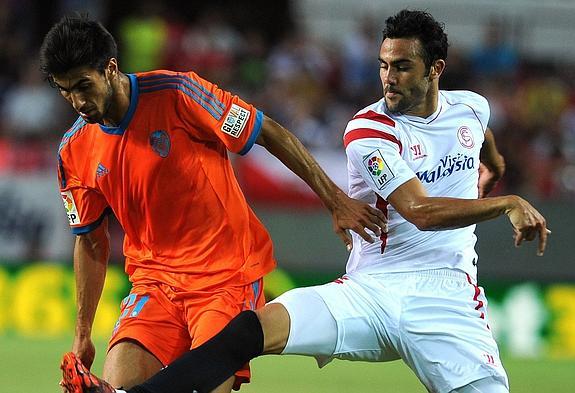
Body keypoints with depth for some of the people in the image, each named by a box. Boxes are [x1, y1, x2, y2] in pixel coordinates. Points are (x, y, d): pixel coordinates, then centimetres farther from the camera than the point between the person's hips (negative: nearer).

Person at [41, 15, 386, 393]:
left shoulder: (176, 94, -14)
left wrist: (335, 200, -8)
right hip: (155, 281, 4)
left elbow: (270, 133, -7)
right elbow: (91, 241, 13)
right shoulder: (74, 150, 1)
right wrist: (83, 334, 13)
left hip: (228, 274, -4)